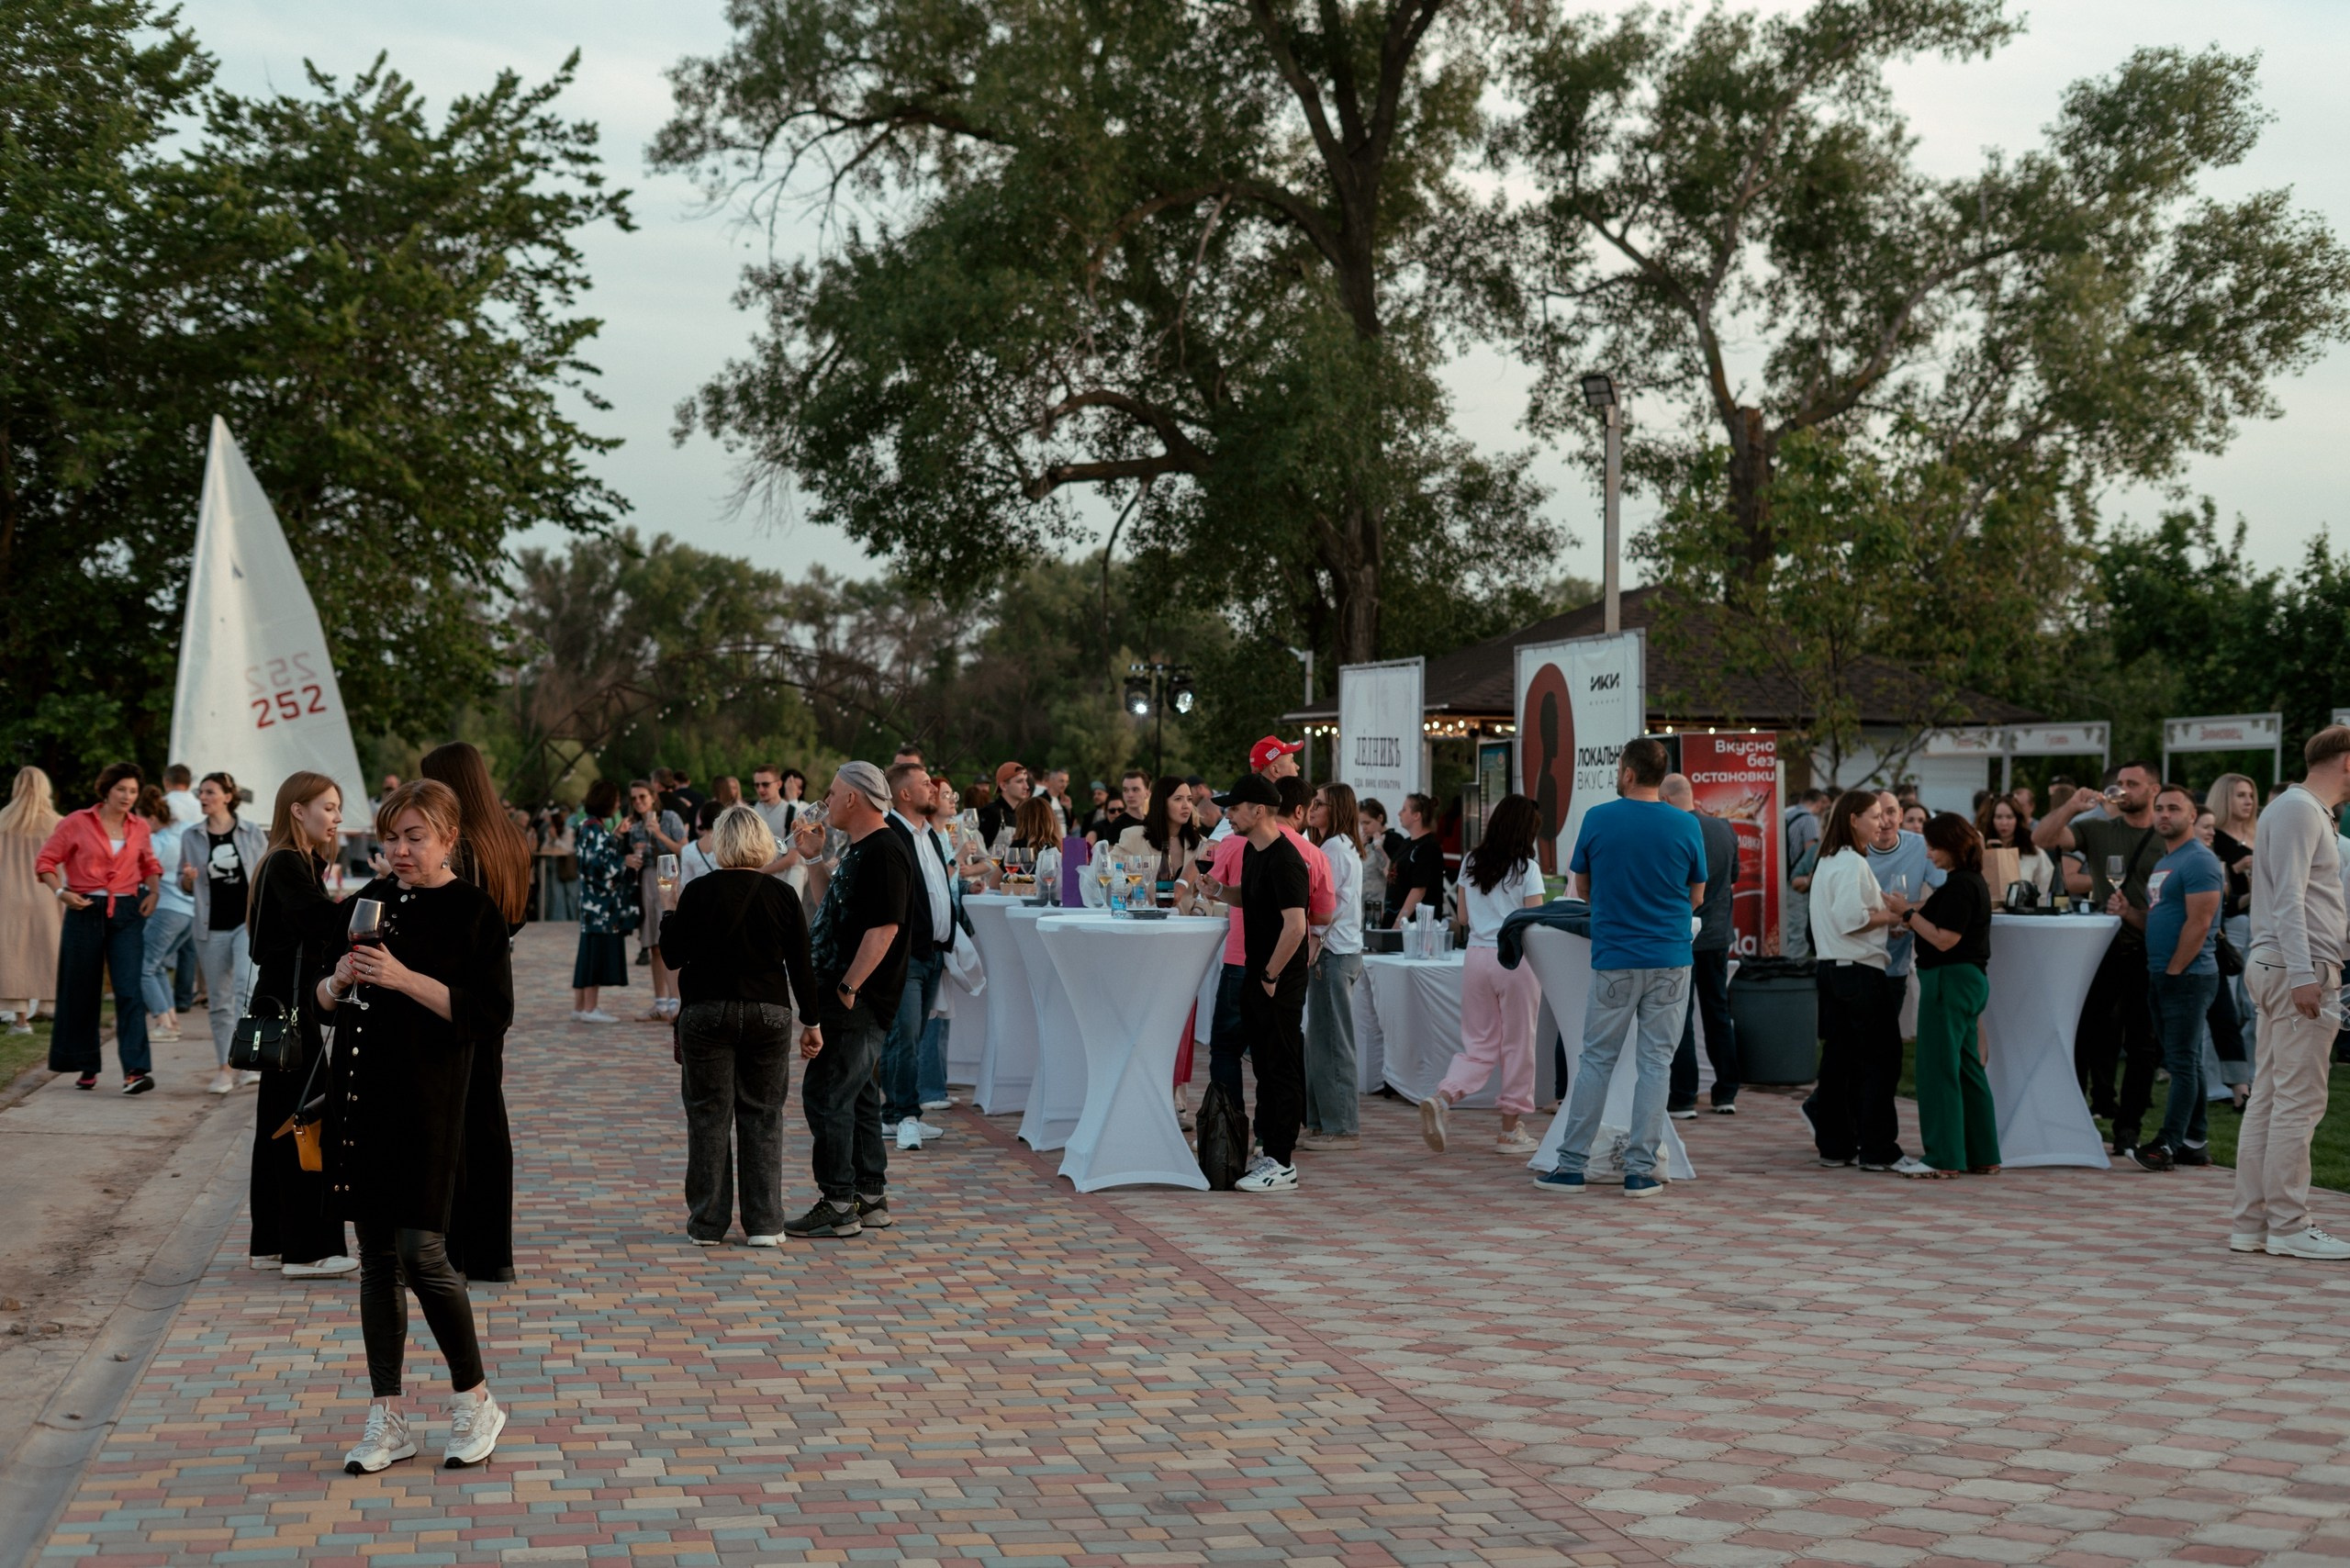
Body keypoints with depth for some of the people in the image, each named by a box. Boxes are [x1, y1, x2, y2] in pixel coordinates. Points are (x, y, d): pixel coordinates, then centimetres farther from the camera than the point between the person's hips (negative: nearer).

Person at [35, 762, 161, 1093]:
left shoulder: (139, 827, 7)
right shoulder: (77, 823, -2)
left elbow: (149, 864, 24)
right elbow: (45, 861, 1)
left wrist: (153, 891, 7)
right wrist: (60, 892, -13)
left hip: (127, 913, 1)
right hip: (85, 912, -1)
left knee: (129, 989, -11)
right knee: (81, 991, 7)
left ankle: (136, 1070, -17)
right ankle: (86, 1068, 22)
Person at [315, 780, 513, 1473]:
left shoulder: (475, 912, -5)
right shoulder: (371, 900, 12)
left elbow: (492, 1014, -14)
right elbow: (322, 1002, 18)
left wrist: (404, 978, -19)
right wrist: (339, 978, -5)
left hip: (426, 1102, -6)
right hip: (359, 1094, 6)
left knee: (421, 1252, -8)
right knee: (377, 1257, 9)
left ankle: (475, 1403, 10)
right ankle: (386, 1418, 17)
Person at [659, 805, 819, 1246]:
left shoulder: (697, 892, -7)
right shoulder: (782, 895, -2)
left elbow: (673, 956, -2)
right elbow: (800, 965, 2)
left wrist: (672, 910, 12)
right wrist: (811, 1020, 12)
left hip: (707, 1012, -1)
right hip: (769, 1012, 1)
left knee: (709, 1117, 6)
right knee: (762, 1116, 8)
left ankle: (707, 1224, 10)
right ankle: (764, 1224, 7)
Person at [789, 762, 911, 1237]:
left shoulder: (883, 852, -17)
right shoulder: (857, 850, 16)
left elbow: (884, 928, -24)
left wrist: (847, 989, -22)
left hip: (858, 1001, -11)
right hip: (841, 992, 11)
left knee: (825, 1095, -8)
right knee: (857, 1095, 15)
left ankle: (838, 1206, -3)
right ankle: (870, 1198, 22)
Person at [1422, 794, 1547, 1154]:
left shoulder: (1471, 863, 7)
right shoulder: (1527, 868, -8)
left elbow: (1463, 917, 11)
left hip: (1476, 956, 5)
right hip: (1515, 959, -5)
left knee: (1478, 1046, 11)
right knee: (1517, 1044, 7)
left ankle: (1440, 1100, -13)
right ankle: (1511, 1130, 14)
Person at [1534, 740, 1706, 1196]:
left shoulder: (1598, 819, -4)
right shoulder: (1687, 826, -2)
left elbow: (1582, 889, 7)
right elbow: (1696, 897, 8)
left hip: (1614, 960, -1)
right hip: (1670, 960, 1)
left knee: (1596, 1060, 8)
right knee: (1655, 1063, 5)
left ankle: (1572, 1165, 9)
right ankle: (1640, 1170, 5)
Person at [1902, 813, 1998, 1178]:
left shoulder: (1959, 886, -17)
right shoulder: (1973, 881, 15)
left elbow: (1944, 940, -20)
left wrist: (1910, 914, -11)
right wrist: (1915, 916, 9)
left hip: (1950, 980, -11)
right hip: (1971, 979, 11)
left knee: (1939, 1068, -5)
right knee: (1966, 1068, 14)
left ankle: (1943, 1158, -2)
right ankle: (1982, 1155, 19)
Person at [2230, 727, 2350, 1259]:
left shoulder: (2306, 811, 22)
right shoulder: (2299, 809, -10)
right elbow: (2288, 897, -18)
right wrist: (2303, 974, -23)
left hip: (2283, 969, 10)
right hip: (2298, 969, -10)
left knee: (2269, 1098, 9)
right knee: (2299, 1101, -8)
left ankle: (2252, 1223, 11)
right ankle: (2287, 1225, -5)